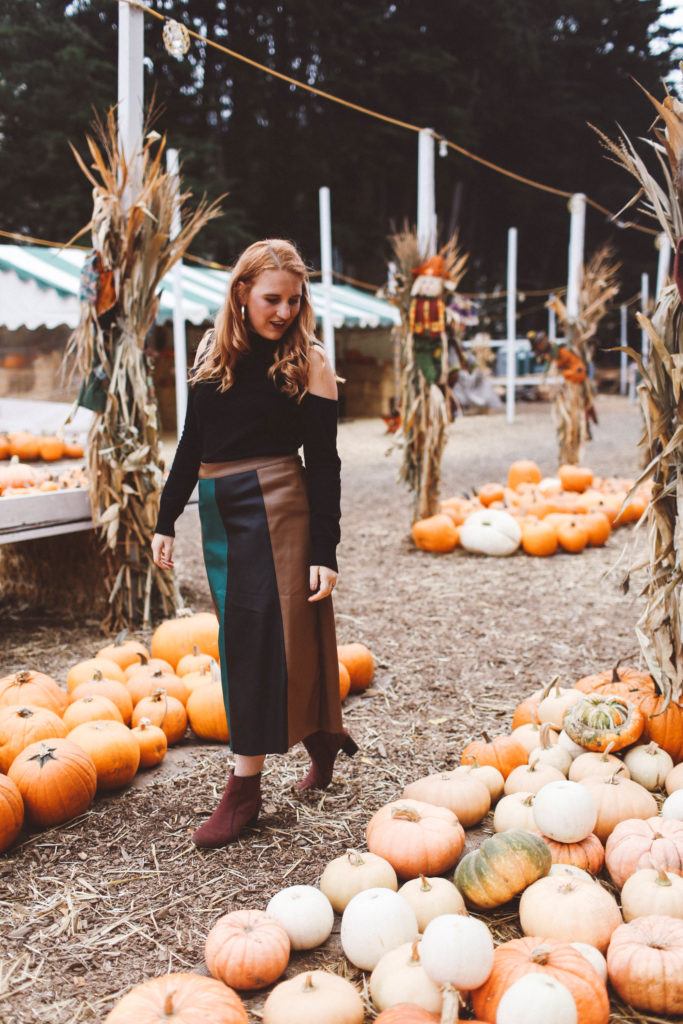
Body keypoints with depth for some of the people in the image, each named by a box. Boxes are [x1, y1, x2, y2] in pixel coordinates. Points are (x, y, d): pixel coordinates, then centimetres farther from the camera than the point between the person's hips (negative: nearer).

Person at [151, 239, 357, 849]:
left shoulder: (307, 359, -4)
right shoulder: (213, 347, 9)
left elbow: (323, 462, -6)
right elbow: (193, 442, 14)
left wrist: (325, 552, -11)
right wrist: (167, 518, 13)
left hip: (276, 506, -6)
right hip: (218, 510, 6)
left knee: (263, 638, -3)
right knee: (242, 638, 13)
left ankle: (245, 788, 6)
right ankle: (323, 735, 34)